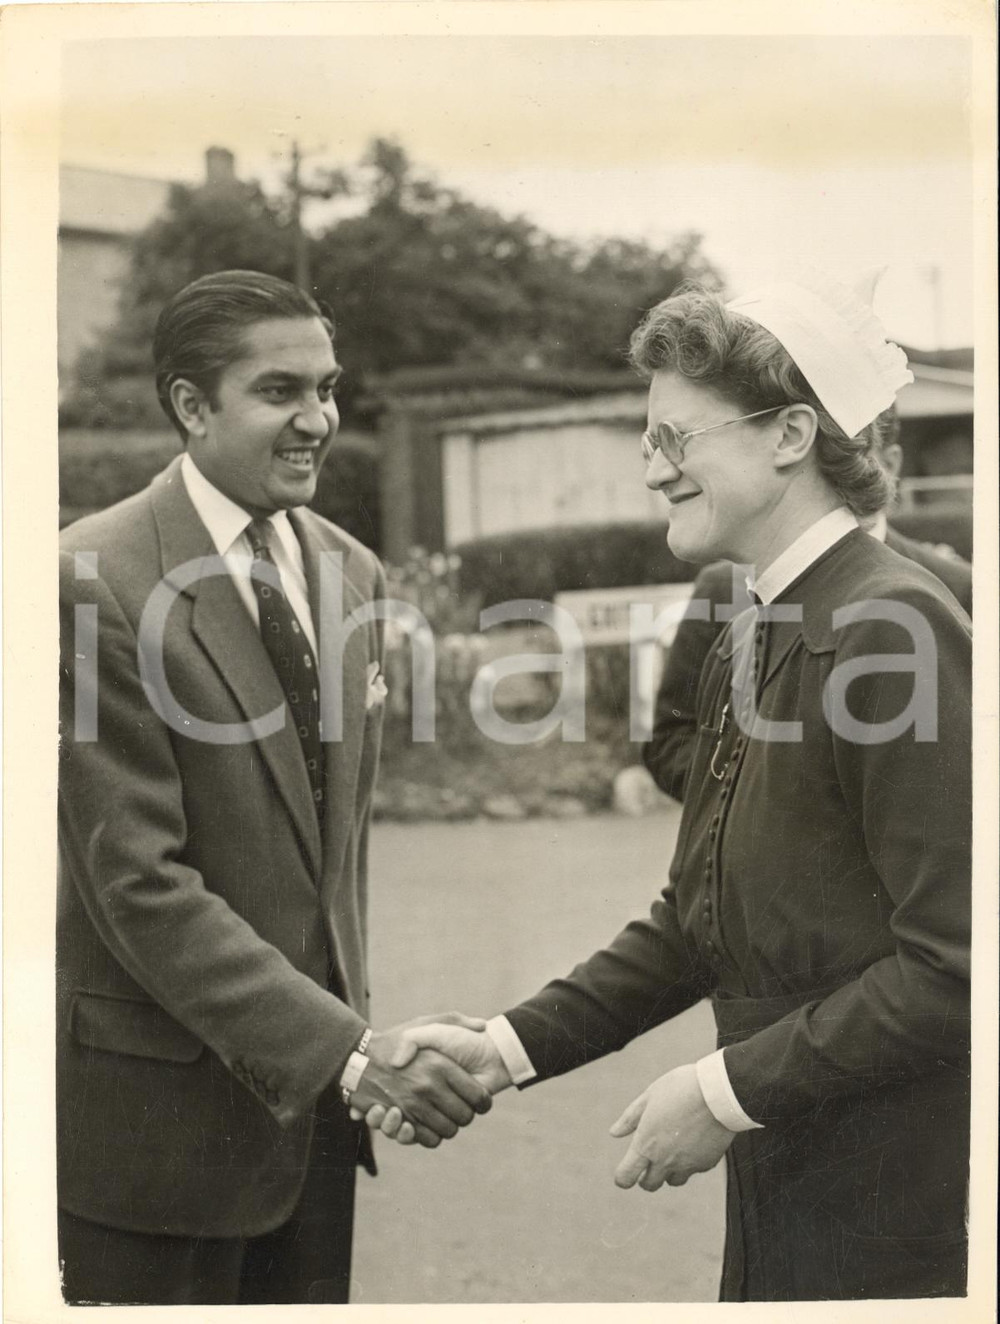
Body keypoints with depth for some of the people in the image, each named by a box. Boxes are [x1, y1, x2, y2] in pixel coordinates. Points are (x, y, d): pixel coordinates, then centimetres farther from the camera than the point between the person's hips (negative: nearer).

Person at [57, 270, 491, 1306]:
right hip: (162, 1103, -6)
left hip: (314, 1092, 6)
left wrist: (353, 1028, 11)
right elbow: (138, 881, -19)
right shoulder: (96, 579, -16)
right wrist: (347, 1049, -23)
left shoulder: (353, 572, 7)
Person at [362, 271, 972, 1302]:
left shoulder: (897, 629, -18)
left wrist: (727, 1089, -16)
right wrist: (509, 1049, 6)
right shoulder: (748, 644, 9)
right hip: (777, 1174, 7)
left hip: (898, 1209, -7)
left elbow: (953, 966, -20)